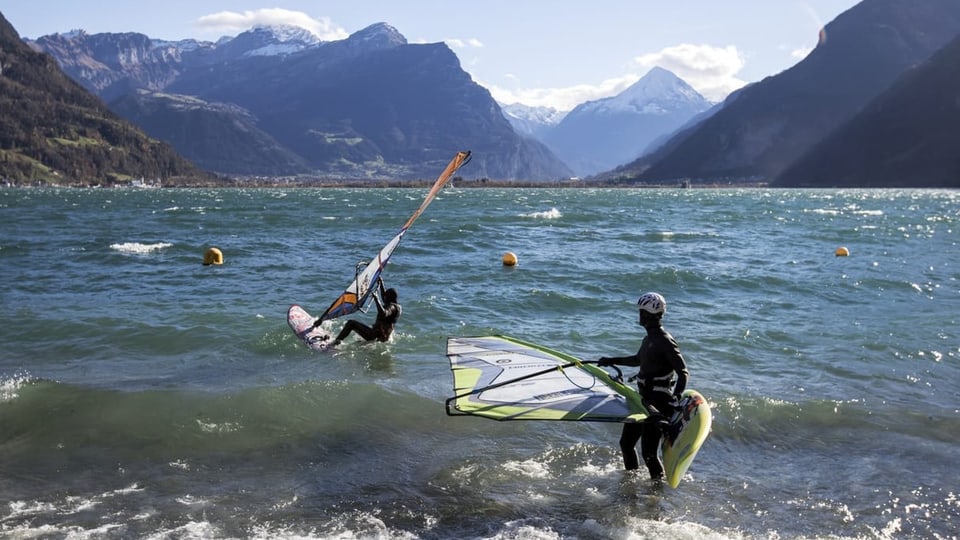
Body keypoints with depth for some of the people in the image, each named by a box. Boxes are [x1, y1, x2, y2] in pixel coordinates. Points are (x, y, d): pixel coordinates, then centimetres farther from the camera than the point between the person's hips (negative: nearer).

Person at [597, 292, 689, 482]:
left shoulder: (665, 342, -16)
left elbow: (683, 372, -21)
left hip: (659, 403, -9)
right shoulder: (649, 338, 12)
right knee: (626, 443, 16)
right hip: (644, 399, 9)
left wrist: (675, 396, -35)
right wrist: (613, 360, 36)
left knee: (648, 452, -9)